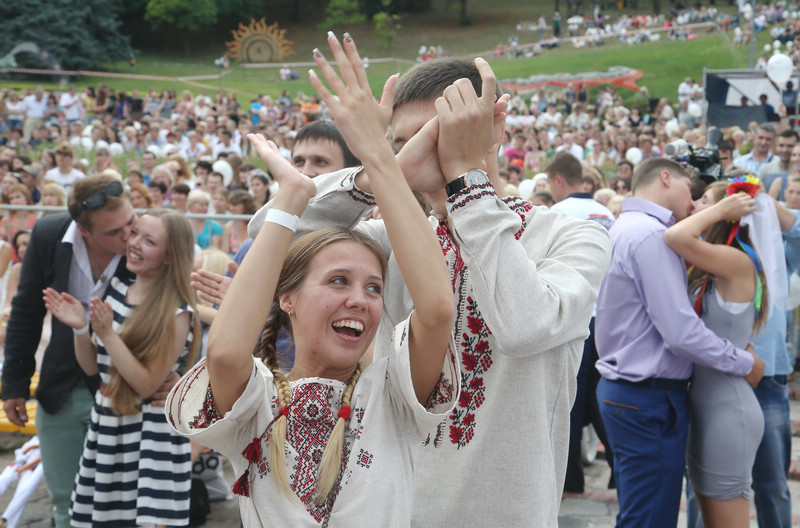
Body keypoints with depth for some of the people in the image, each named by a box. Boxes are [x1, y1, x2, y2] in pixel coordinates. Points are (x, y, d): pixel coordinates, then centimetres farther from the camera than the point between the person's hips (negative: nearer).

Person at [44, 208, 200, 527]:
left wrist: (108, 335, -23)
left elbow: (146, 385, -18)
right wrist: (80, 328, -10)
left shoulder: (177, 312, -15)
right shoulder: (115, 289, 4)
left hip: (152, 435, -6)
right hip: (106, 426, 6)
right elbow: (92, 367, 8)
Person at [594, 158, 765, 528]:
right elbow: (682, 332, -22)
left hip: (621, 387, 11)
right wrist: (745, 363, -9)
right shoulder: (651, 235, -18)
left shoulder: (623, 228, 15)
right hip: (651, 399, -11)